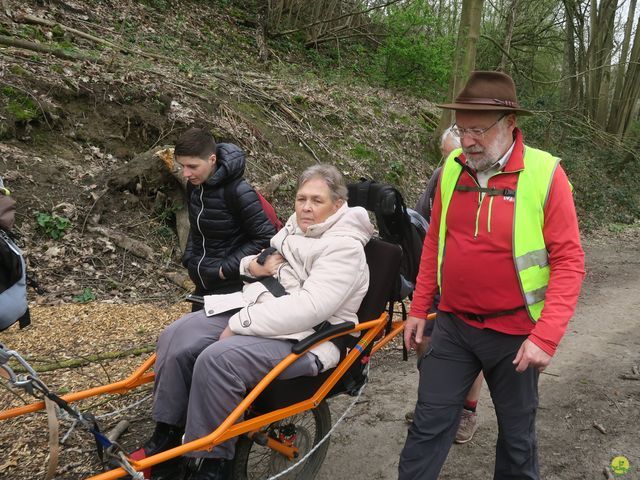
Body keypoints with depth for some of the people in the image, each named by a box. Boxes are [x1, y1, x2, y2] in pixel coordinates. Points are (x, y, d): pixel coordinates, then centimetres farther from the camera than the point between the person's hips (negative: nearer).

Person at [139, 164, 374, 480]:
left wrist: (241, 324, -22)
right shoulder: (293, 230, 14)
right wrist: (256, 266, 0)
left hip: (305, 338, -8)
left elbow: (309, 307, -24)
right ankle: (166, 441, 2)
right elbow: (251, 263, 27)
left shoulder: (344, 247, -13)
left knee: (216, 360, -31)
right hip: (255, 311, 9)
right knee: (176, 339, -10)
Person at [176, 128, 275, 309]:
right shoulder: (194, 186, 1)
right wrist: (189, 258, 5)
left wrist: (228, 268, -18)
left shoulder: (238, 192, -22)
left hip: (231, 287, -7)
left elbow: (266, 237, -18)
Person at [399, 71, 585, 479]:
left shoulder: (545, 174, -13)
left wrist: (546, 337, -19)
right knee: (430, 424, 10)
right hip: (452, 325, 3)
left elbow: (569, 261, -13)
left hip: (515, 333, -3)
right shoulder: (452, 168, 0)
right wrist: (419, 308, 9)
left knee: (517, 432, 16)